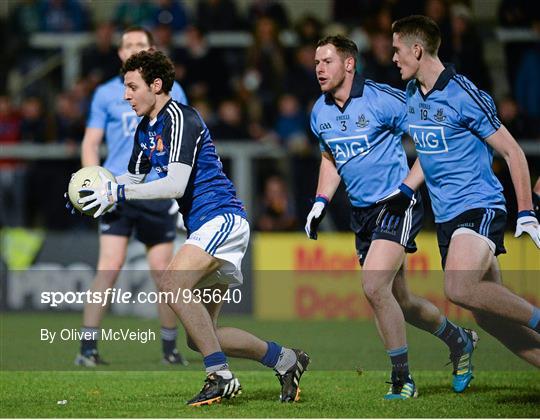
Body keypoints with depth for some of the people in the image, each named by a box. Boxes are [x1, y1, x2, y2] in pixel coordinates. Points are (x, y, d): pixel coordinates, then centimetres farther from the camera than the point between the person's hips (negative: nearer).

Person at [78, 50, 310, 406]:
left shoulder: (180, 118, -13)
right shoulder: (145, 130, 16)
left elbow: (176, 184, -22)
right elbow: (134, 179, 25)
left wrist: (118, 193, -19)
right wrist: (104, 190, 6)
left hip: (223, 219, -10)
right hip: (205, 229, 10)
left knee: (173, 282, -31)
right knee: (199, 337, 5)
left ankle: (221, 376, -29)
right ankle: (285, 360, 19)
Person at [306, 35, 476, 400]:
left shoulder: (383, 100, -14)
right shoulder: (320, 113, 7)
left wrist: (408, 187, -14)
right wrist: (321, 203, 11)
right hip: (362, 212, 7)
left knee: (374, 285, -22)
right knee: (399, 300, 11)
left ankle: (402, 379, -11)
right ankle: (459, 340, 38)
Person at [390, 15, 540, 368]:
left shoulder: (464, 96, -13)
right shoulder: (412, 94, 12)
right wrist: (403, 192, 14)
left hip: (479, 206, -8)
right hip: (446, 216, 8)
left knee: (459, 288, -32)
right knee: (488, 316, 2)